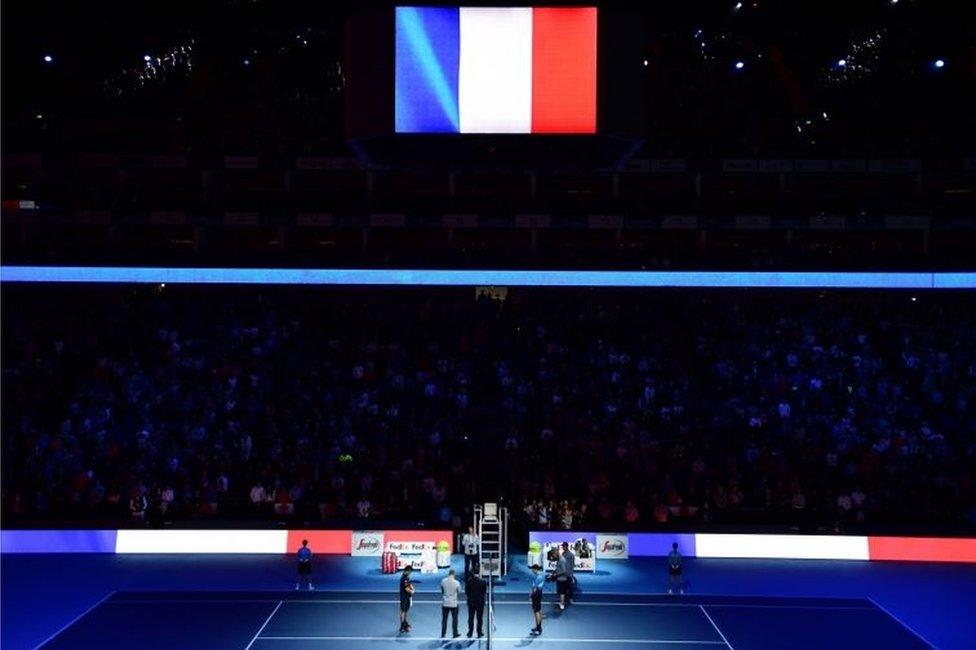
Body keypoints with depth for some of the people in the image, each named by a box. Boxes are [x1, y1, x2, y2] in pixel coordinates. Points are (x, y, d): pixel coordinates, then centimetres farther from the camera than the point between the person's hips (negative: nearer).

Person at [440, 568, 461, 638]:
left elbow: (442, 590, 6)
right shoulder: (456, 582, -13)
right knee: (454, 619, 9)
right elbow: (459, 591, 1)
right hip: (453, 603, -2)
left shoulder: (443, 581, -7)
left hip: (445, 603, 2)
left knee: (444, 619, 9)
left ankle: (443, 633, 12)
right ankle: (455, 633, 14)